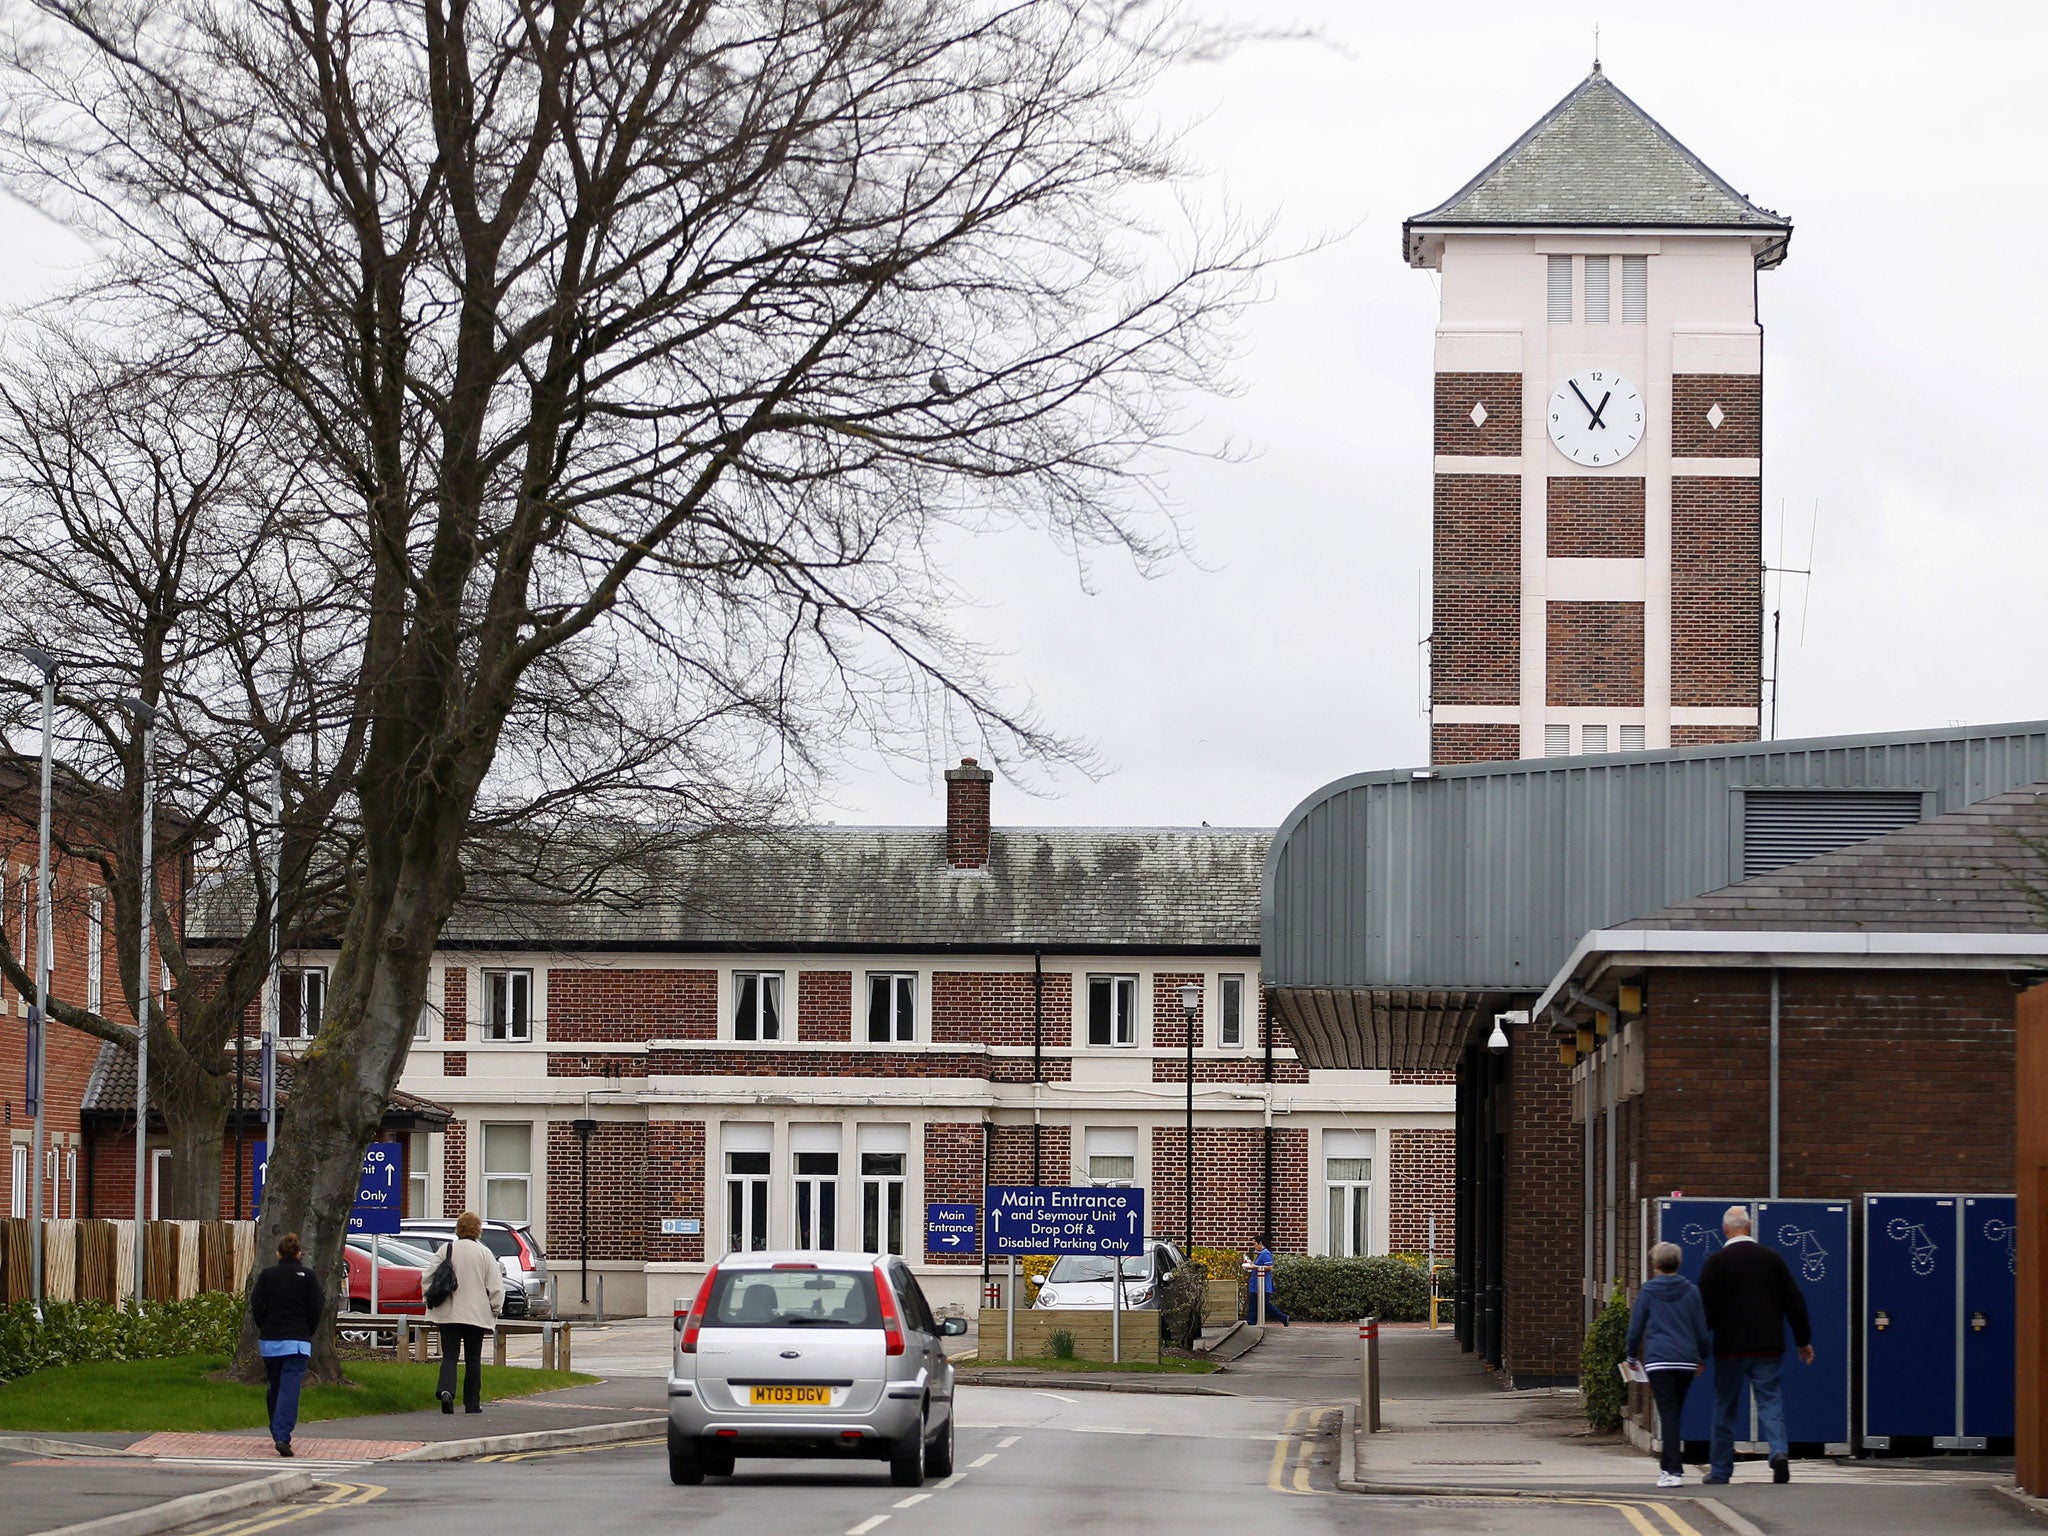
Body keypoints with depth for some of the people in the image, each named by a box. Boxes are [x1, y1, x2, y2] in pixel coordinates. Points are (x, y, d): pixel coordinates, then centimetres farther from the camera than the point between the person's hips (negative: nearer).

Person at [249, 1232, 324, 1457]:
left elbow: (256, 1308, -1)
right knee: (290, 1388, -8)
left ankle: (277, 1433, 27)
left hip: (270, 1340, 2)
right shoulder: (308, 1277, -2)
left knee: (274, 1387, 17)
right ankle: (282, 1436, -22)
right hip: (297, 1341, -2)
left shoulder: (267, 1276, 1)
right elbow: (315, 1311, -2)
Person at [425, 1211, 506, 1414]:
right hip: (476, 1314, -1)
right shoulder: (484, 1253, -4)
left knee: (449, 1355, 2)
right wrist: (495, 1309, 10)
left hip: (448, 1313, 1)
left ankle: (446, 1390, -24)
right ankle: (472, 1403, 12)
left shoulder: (446, 1251, -2)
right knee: (473, 1359, 9)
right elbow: (496, 1286, -3)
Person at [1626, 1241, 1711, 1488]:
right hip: (1686, 1361, 3)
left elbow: (1635, 1327, 5)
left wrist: (1632, 1355, 19)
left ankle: (1673, 1470, -16)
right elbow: (1701, 1328, 9)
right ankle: (1669, 1464, 24)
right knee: (1675, 1413, 16)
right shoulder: (1690, 1291, 6)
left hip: (1658, 1359, -3)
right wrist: (1703, 1357, 22)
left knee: (1667, 1413, -7)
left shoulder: (1647, 1291, 2)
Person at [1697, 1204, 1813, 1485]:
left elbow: (1706, 1307, -6)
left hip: (1730, 1346, -2)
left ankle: (1720, 1470, 13)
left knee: (1725, 1407, 8)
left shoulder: (1717, 1262, -6)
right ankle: (1779, 1450, -23)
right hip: (1768, 1346, 2)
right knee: (1770, 1400, 2)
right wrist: (1804, 1340, 16)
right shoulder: (1772, 1258, 4)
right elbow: (1794, 1301, 8)